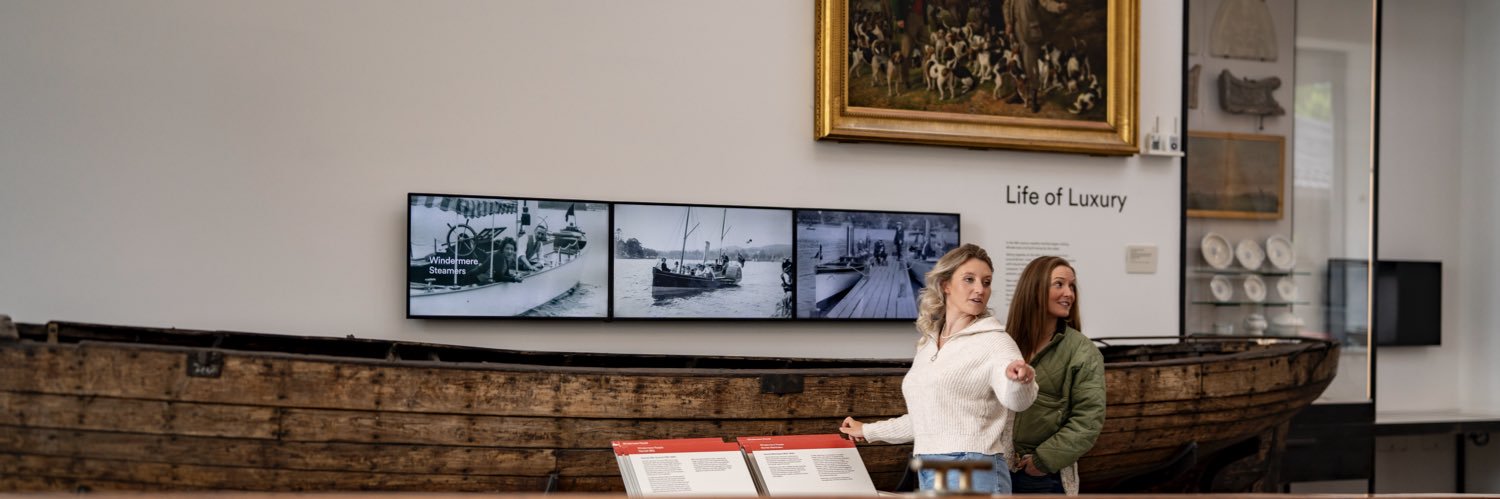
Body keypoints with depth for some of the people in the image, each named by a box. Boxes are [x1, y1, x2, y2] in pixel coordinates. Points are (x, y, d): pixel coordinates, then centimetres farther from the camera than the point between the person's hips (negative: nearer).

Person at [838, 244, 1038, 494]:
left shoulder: (993, 340, -6)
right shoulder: (928, 344, 16)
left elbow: (1016, 400, -25)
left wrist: (1017, 379, -47)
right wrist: (868, 431, 37)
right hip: (928, 474, 7)